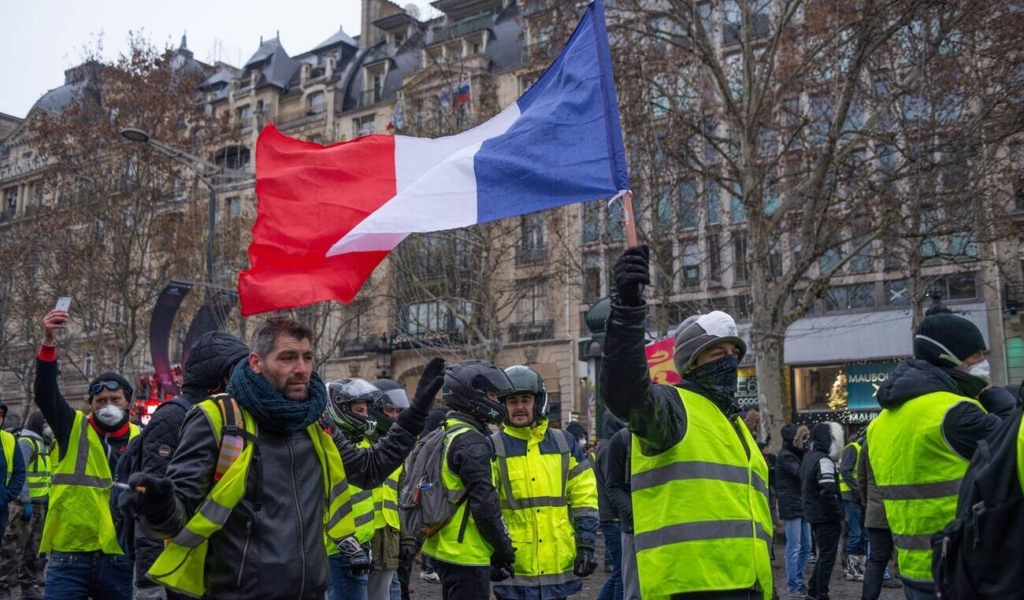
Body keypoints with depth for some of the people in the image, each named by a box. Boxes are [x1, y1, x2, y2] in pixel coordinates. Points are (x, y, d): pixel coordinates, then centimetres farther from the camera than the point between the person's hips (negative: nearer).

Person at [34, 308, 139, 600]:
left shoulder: (139, 440, 6)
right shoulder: (73, 429, 2)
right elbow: (44, 393, -12)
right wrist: (48, 343, -23)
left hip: (119, 557, 1)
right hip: (69, 556, -1)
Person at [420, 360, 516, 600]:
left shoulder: (446, 436, 13)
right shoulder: (470, 441, -17)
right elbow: (484, 502, -21)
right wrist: (503, 548, -11)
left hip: (445, 548, 10)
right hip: (467, 554, -10)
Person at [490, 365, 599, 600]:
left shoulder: (564, 443, 7)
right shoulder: (493, 448, -1)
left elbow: (584, 498, 8)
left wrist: (587, 545, 3)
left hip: (558, 566, 3)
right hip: (514, 570, -2)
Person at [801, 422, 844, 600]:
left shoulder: (808, 457, 13)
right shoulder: (823, 460, -19)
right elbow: (828, 492, -26)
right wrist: (839, 515, -16)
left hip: (814, 514, 9)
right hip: (826, 517, -9)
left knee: (824, 554, 20)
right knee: (828, 557, -1)